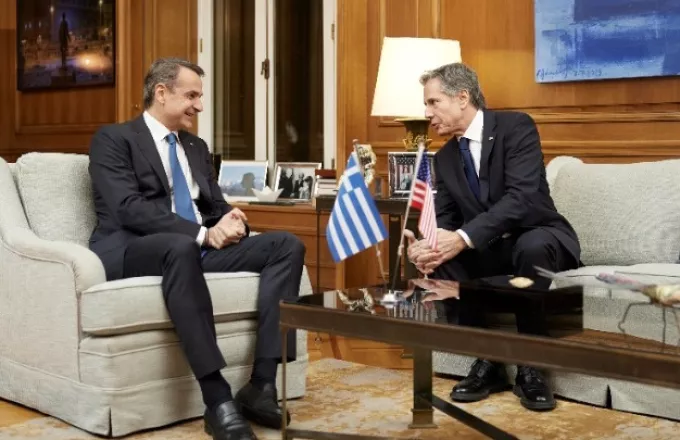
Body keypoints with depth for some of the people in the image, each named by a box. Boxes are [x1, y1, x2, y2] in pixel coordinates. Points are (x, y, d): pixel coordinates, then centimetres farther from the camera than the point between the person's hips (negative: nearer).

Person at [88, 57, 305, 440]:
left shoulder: (196, 147, 23)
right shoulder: (113, 139, 0)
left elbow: (217, 205, 19)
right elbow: (129, 209, -14)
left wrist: (230, 221, -8)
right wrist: (202, 233, -22)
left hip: (199, 247, 7)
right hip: (133, 251, -7)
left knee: (288, 246, -12)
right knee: (181, 247, -42)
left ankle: (262, 385, -22)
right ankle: (218, 400, -41)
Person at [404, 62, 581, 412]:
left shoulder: (516, 127, -13)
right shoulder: (444, 157, 8)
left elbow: (521, 198, -26)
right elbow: (445, 219, 2)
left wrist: (463, 238, -37)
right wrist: (426, 245, -24)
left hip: (538, 238, -5)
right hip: (488, 250, 6)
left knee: (532, 247, -39)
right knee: (431, 253, -21)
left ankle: (529, 366, -22)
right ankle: (486, 360, -12)